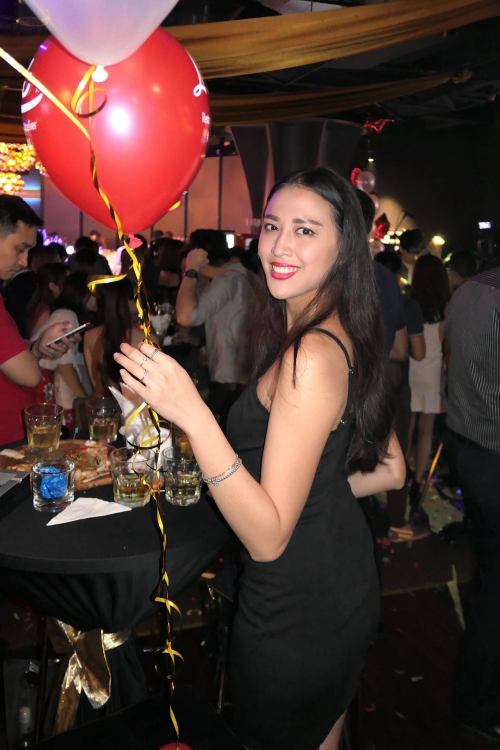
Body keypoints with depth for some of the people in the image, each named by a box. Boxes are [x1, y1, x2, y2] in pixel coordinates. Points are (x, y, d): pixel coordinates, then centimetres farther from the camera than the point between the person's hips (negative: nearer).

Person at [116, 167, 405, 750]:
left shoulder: (310, 356, -29)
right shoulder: (345, 337, 1)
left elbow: (267, 537, -29)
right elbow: (390, 470, 8)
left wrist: (192, 414, -38)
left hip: (294, 613, -8)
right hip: (343, 586, 8)